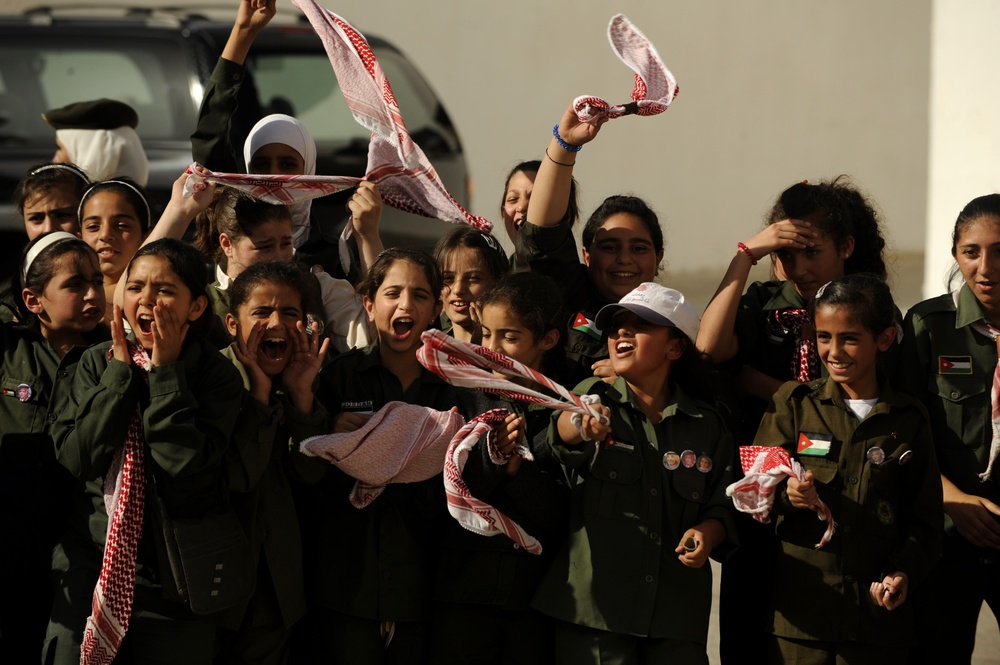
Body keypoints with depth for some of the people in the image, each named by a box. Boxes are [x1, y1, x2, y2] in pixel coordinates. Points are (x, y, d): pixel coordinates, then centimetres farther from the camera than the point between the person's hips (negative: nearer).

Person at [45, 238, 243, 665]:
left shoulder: (217, 377, -6)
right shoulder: (98, 364, 2)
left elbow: (186, 473, -19)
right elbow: (75, 459, -10)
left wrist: (165, 371, -16)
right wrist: (121, 369, -10)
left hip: (175, 580, -2)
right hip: (89, 568, 2)